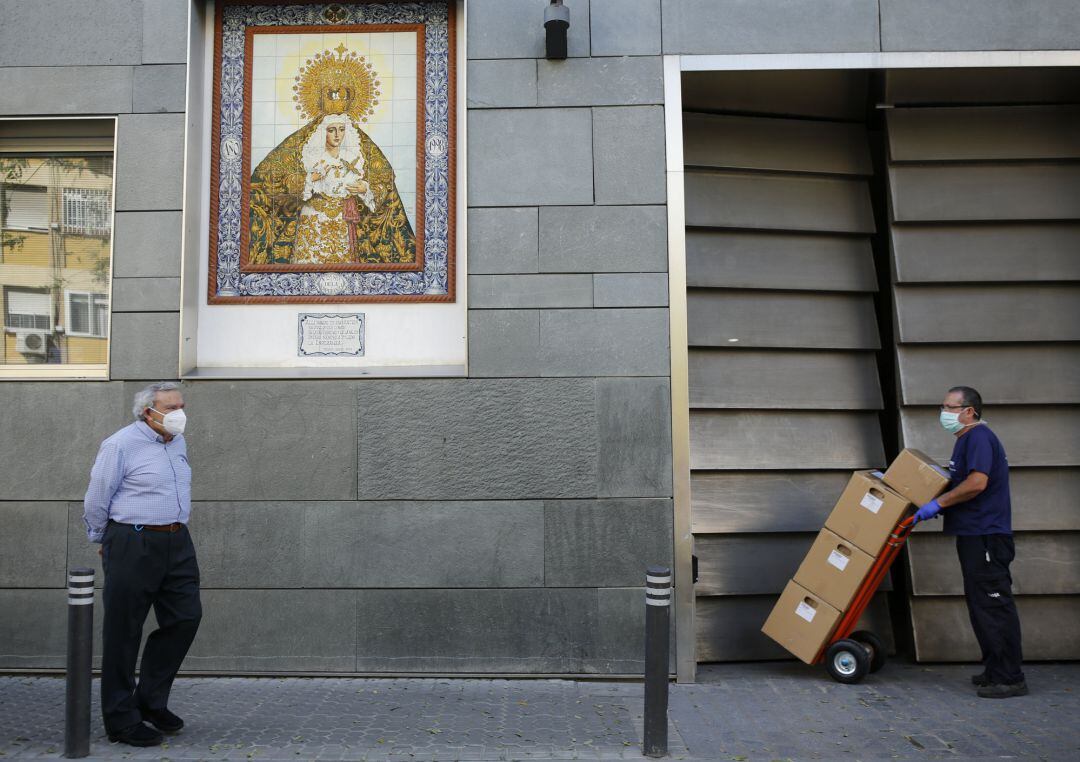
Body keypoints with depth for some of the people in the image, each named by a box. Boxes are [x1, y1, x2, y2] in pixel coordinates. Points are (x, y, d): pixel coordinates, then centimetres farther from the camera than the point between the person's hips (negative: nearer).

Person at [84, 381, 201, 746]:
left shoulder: (178, 443, 13)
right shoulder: (120, 445, -10)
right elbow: (96, 501, -4)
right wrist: (104, 542, 6)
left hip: (177, 543, 7)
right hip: (133, 546, -7)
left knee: (186, 618, 6)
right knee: (124, 631, 3)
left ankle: (151, 700, 24)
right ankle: (121, 720, 14)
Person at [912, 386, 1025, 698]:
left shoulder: (979, 437, -14)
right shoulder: (968, 439, 19)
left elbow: (977, 482, -25)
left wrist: (938, 503, -18)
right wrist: (938, 504, 18)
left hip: (985, 536, -11)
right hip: (974, 534, 11)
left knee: (994, 605, -6)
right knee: (981, 604, 15)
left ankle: (1009, 678, -1)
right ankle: (996, 670, 24)